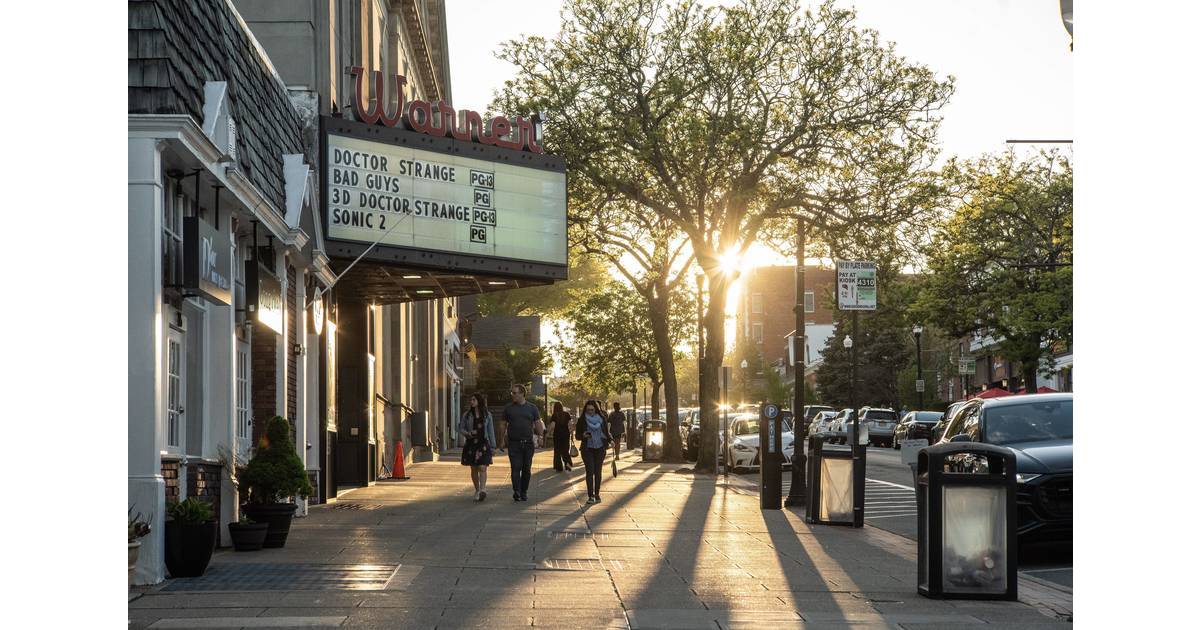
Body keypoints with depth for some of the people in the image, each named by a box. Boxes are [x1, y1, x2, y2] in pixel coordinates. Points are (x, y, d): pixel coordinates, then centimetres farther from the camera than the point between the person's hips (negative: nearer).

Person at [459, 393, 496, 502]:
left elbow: (490, 431, 8)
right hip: (471, 444, 2)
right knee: (474, 469, 7)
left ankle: (483, 490, -24)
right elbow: (460, 428, 9)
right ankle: (477, 490, 19)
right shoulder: (467, 415, 5)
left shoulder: (487, 415, 5)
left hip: (483, 444, -2)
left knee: (482, 468, -14)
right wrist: (467, 433, -13)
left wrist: (493, 446, 7)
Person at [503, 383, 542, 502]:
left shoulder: (532, 408, 5)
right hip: (514, 443, -1)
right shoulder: (508, 408, 5)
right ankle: (516, 492, -13)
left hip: (528, 443, 1)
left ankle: (524, 492, 16)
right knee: (515, 468, -10)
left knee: (526, 469, 6)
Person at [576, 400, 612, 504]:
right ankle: (590, 495, -9)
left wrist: (610, 440, -5)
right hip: (587, 449, -2)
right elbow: (577, 435, 5)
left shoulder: (601, 419, 5)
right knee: (590, 471, -10)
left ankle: (597, 494, 13)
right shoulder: (582, 420, 1)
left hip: (600, 448, 2)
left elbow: (606, 432, 13)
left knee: (598, 472, 3)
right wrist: (583, 436, -16)